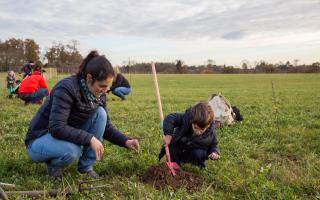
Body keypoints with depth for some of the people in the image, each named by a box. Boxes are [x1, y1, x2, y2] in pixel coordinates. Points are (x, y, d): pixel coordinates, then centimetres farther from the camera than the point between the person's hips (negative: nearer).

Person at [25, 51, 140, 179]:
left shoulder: (99, 94, -8)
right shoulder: (66, 89, -29)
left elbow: (106, 126, 0)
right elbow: (57, 128, -34)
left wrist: (126, 141, -15)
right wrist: (89, 138, -35)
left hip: (69, 137, 6)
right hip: (40, 139, -6)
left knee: (100, 113, -16)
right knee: (72, 151, -38)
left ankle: (86, 166, -6)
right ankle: (53, 164, -2)